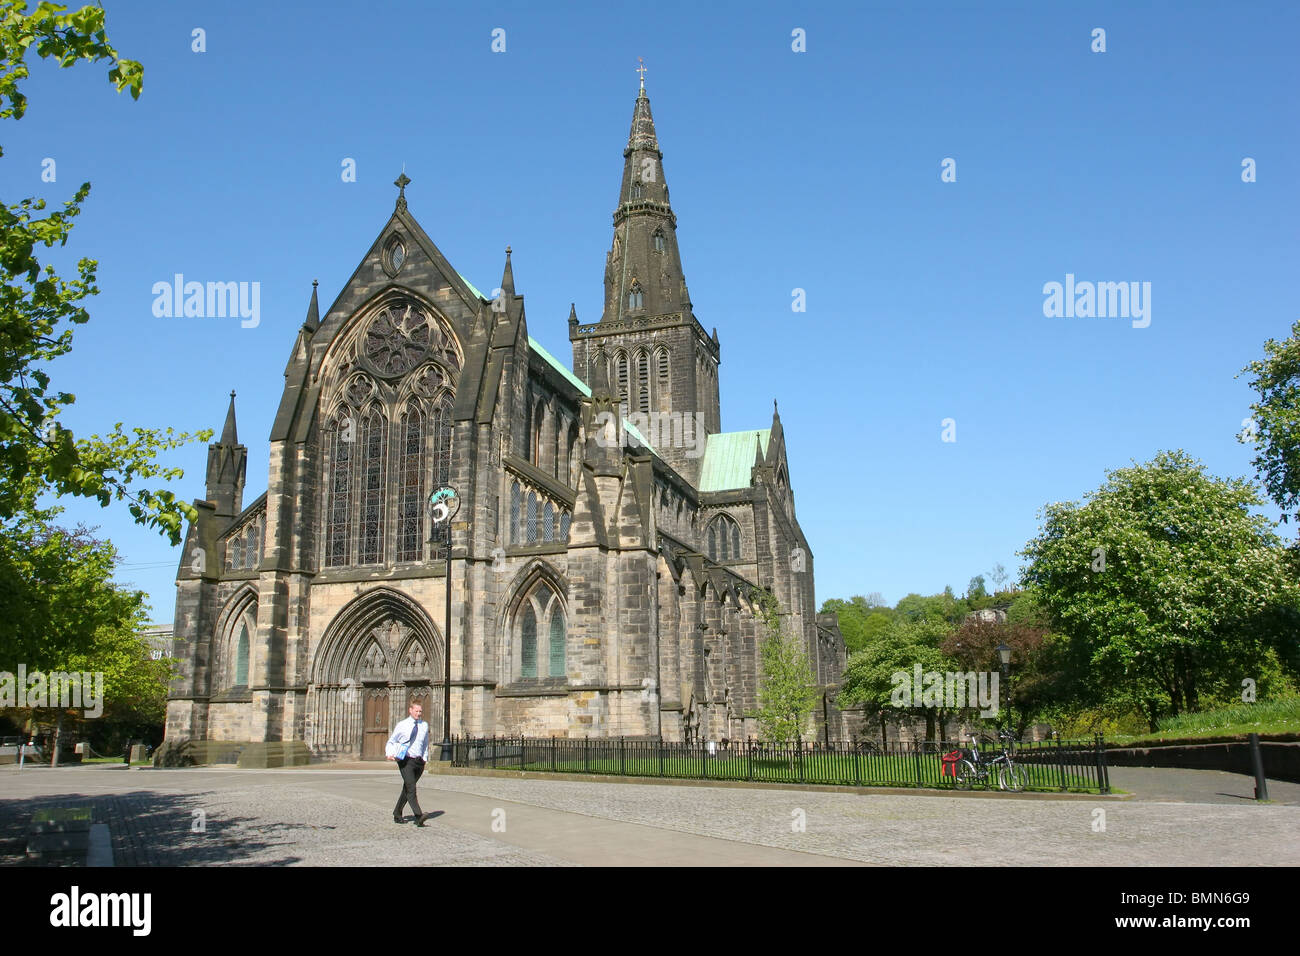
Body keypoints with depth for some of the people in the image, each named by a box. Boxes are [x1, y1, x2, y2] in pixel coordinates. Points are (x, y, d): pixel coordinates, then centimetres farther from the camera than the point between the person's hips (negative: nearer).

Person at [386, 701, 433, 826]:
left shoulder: (424, 726, 12)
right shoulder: (402, 725, 1)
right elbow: (391, 741, 9)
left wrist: (424, 759, 17)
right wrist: (389, 754, -8)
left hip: (418, 761, 4)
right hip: (405, 761, -4)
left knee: (407, 789, 12)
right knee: (411, 788, -17)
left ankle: (397, 815, 25)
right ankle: (418, 817, -26)